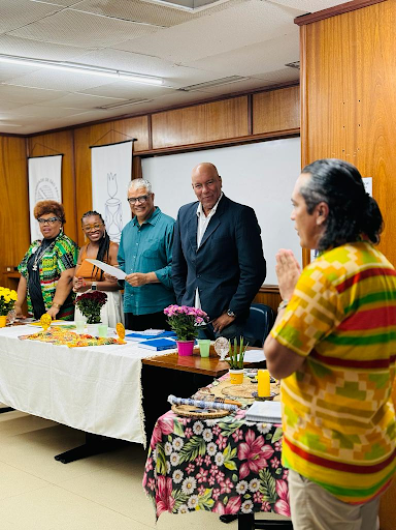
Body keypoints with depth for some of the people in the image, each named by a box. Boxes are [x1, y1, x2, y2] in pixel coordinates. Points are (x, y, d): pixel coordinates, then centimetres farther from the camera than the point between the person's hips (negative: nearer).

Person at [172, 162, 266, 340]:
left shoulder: (241, 214, -8)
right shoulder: (185, 213, 11)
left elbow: (253, 270, -12)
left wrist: (232, 312, -11)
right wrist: (182, 304, 10)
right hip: (190, 316, 5)